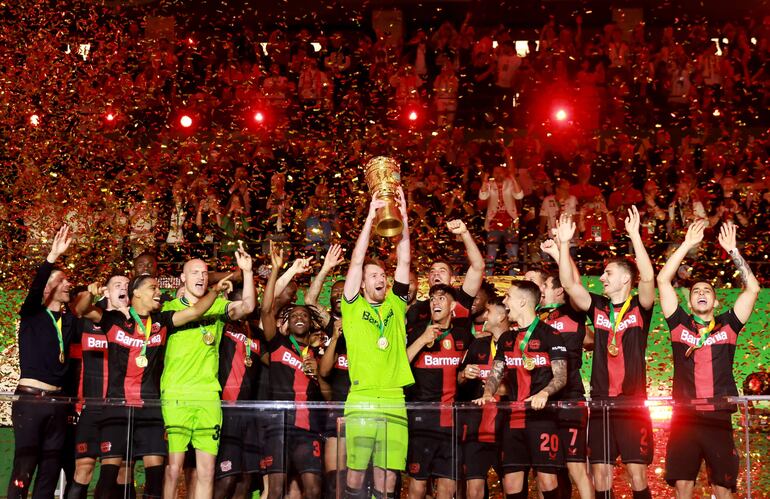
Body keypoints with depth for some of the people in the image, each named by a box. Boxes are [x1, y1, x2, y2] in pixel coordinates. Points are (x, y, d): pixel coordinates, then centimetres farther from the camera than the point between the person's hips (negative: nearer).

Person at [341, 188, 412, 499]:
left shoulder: (395, 305, 15)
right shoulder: (353, 307, 8)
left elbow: (404, 261, 10)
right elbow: (356, 262, 0)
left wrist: (403, 219, 2)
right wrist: (371, 217, -3)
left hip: (395, 401, 3)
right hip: (361, 401, -3)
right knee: (356, 473, -3)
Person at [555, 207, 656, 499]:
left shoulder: (639, 308, 1)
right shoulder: (597, 307, 10)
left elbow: (648, 278, -17)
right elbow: (569, 284, -1)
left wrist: (635, 236, -23)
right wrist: (564, 244, -9)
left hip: (633, 403, -4)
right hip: (601, 402, 4)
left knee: (637, 474, -4)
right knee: (600, 476, 4)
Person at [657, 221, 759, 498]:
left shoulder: (728, 326, 11)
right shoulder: (680, 324, 11)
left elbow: (752, 288, 4)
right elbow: (662, 280, 5)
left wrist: (732, 250, 1)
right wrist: (687, 245, 3)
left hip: (719, 419, 0)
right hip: (684, 418, 0)